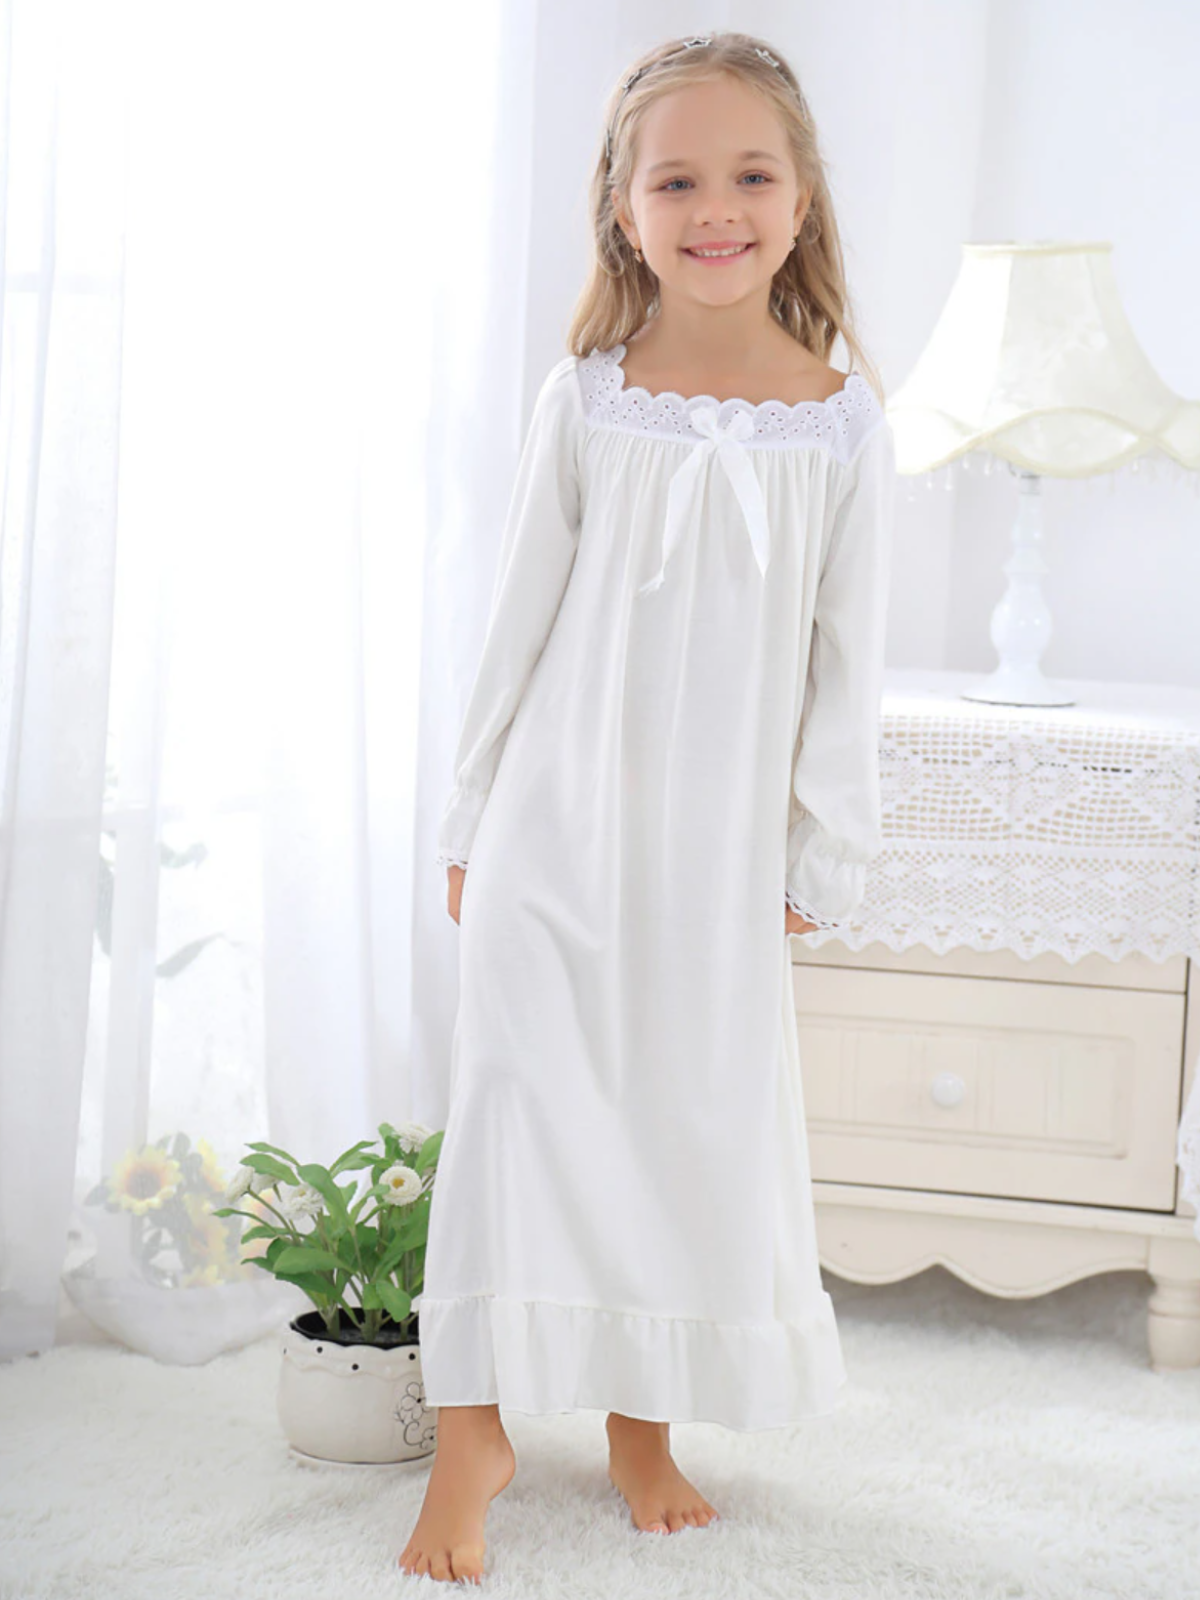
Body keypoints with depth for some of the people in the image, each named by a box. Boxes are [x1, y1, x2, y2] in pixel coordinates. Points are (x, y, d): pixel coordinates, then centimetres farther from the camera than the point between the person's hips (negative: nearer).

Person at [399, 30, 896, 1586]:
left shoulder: (842, 421, -3)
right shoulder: (584, 399, -3)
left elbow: (846, 660, 1)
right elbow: (522, 621, 3)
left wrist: (818, 859, 1)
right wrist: (472, 819, 5)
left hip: (720, 844, 1)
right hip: (559, 820, 0)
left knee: (706, 1117, 7)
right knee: (517, 1097, -3)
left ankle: (644, 1425, 25)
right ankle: (476, 1428, 10)